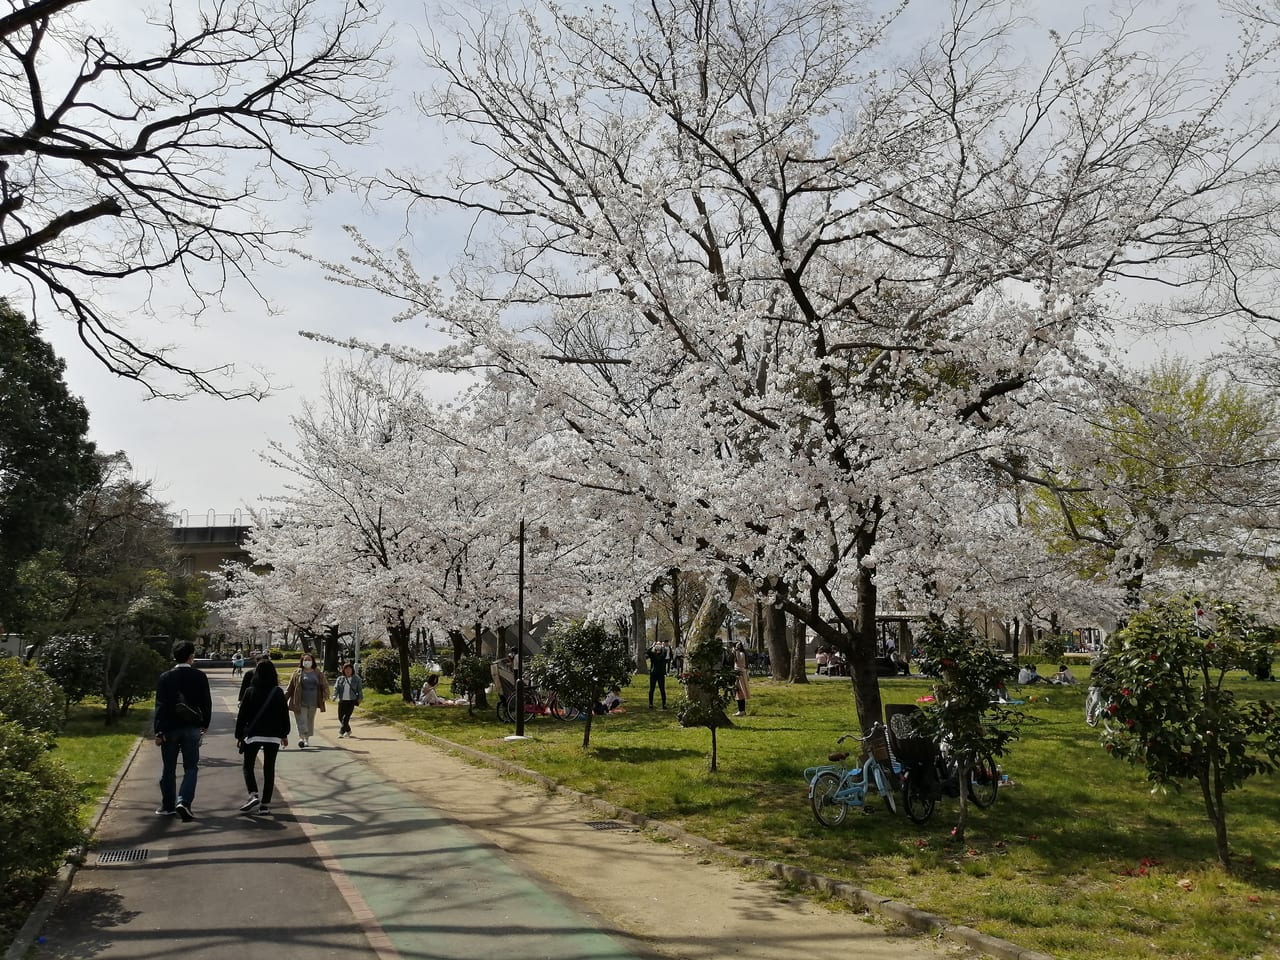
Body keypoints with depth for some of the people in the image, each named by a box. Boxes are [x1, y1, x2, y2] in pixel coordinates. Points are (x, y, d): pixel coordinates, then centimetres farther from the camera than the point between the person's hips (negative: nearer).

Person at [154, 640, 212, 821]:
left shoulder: (165, 677, -5)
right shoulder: (199, 677, -5)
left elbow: (160, 706, -7)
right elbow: (207, 703, 0)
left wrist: (159, 731, -5)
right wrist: (204, 725, 14)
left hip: (170, 728, 1)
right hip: (192, 728, -1)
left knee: (168, 769, 13)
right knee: (191, 768, 6)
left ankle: (168, 806, 21)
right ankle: (184, 802, -11)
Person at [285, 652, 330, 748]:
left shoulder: (318, 673, 8)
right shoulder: (297, 673, 2)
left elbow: (325, 685, 7)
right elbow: (290, 687, 5)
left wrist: (325, 695, -10)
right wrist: (284, 698, 1)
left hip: (313, 702, 3)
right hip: (300, 703, -3)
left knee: (310, 721, 10)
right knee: (302, 721, -13)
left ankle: (306, 739, 22)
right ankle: (301, 738, -24)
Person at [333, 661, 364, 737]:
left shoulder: (356, 679, 7)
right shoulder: (340, 679, 10)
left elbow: (360, 689, 7)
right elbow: (336, 688, 1)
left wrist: (360, 698, -2)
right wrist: (334, 696, -15)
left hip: (351, 701, -3)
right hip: (342, 701, 3)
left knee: (346, 717, -13)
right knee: (340, 717, 7)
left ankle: (341, 732, -11)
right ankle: (348, 730, 26)